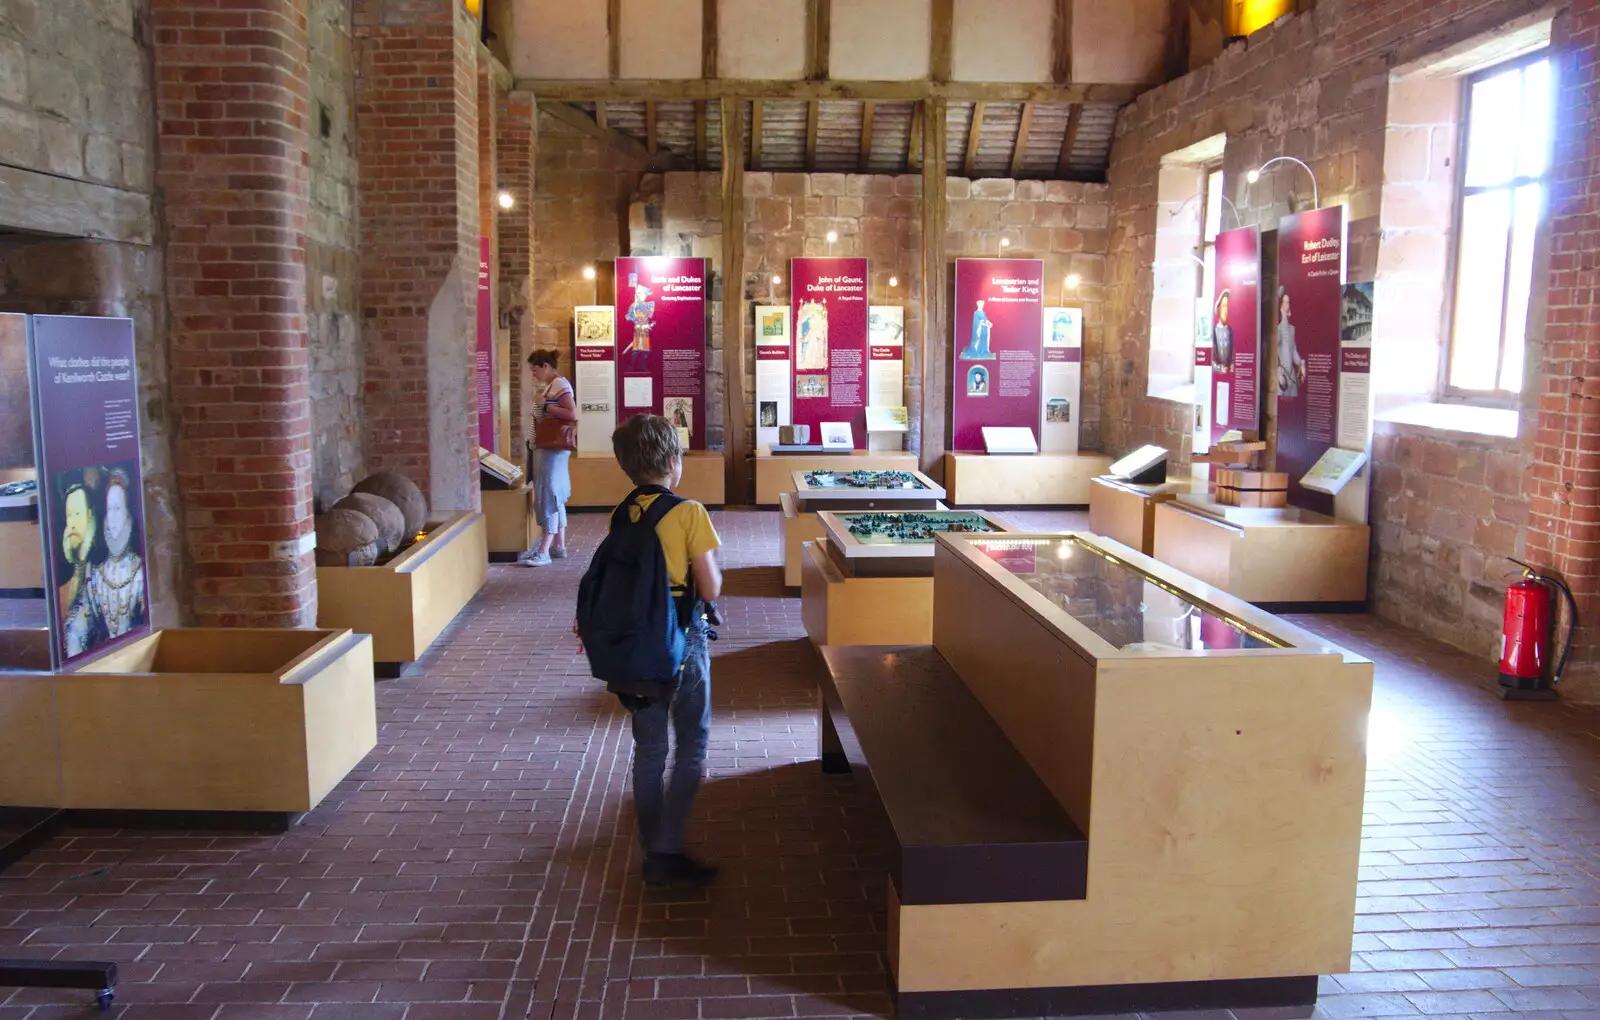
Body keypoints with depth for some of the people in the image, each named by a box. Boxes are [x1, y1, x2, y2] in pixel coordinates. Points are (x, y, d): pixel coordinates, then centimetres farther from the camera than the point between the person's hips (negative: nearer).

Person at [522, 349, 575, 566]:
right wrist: (543, 407, 8)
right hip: (546, 449, 10)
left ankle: (543, 552, -9)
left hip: (552, 449, -10)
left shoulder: (560, 385, -14)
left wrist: (545, 406, -19)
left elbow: (573, 415, -24)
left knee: (548, 497, -10)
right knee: (555, 497, 12)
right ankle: (559, 546, 18)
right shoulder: (551, 385, 16)